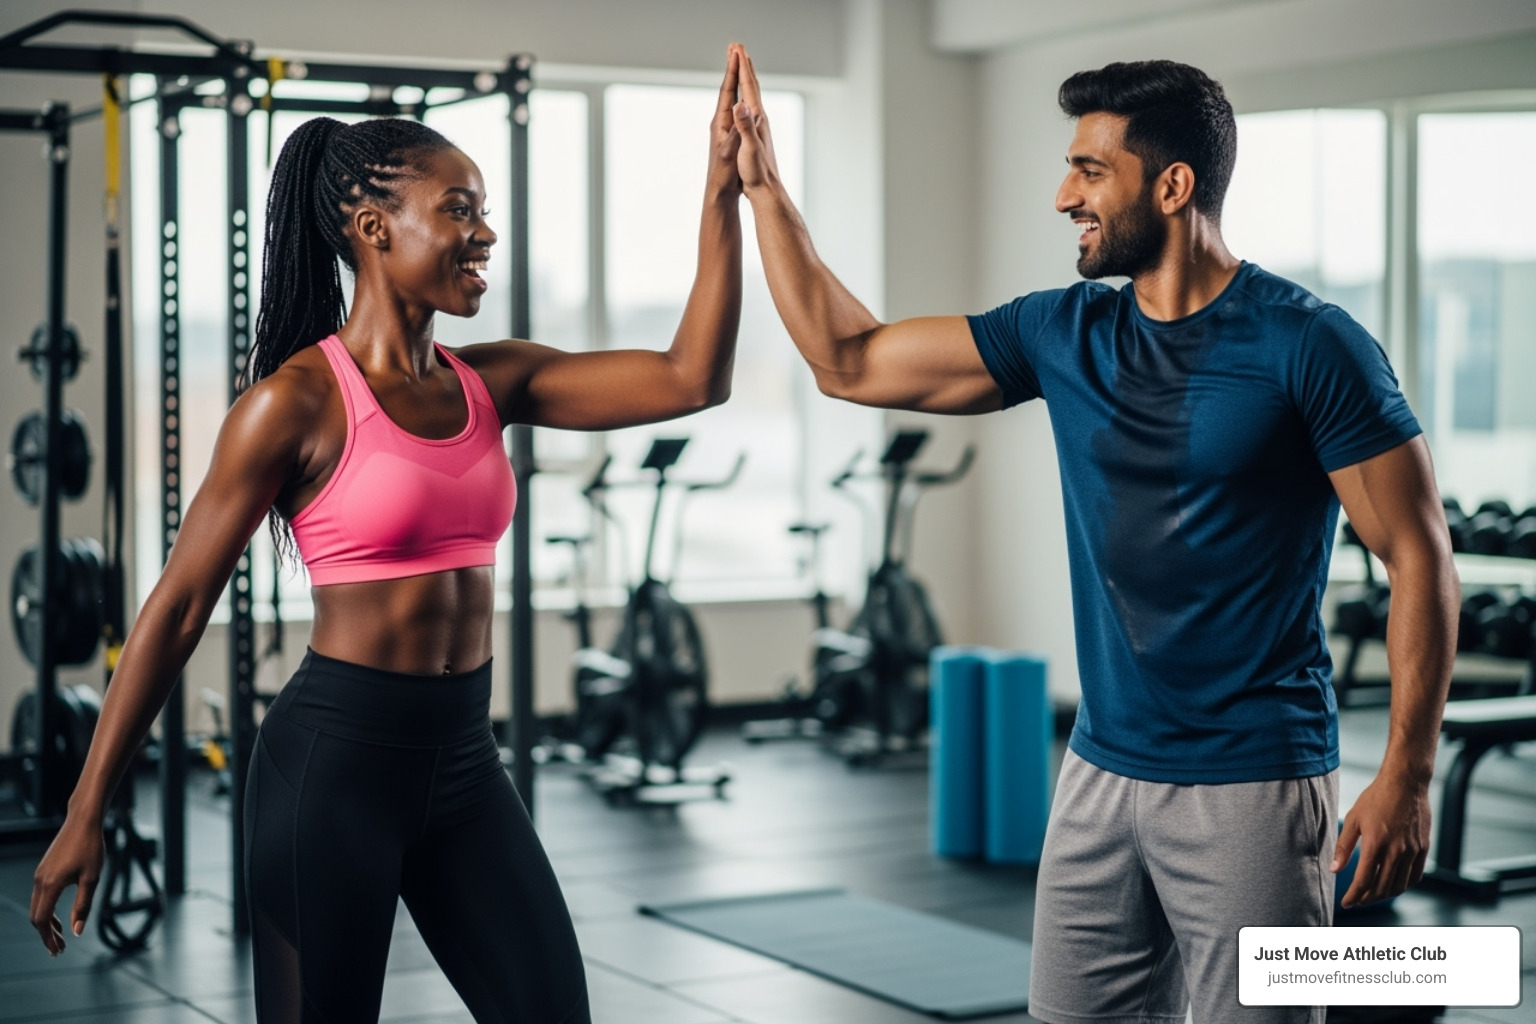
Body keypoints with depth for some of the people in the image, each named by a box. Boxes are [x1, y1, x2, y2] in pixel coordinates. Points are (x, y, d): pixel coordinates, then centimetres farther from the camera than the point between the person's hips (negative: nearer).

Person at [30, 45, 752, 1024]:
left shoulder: (491, 382, 6)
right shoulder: (298, 401, -11)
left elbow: (691, 380, -2)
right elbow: (178, 608, -8)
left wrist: (723, 191, -8)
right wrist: (87, 813, -8)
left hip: (462, 759, 6)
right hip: (334, 756, -6)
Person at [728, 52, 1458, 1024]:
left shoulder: (1308, 345, -10)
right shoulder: (1063, 334, 6)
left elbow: (1420, 555, -9)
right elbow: (849, 360, 11)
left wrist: (1408, 775, -15)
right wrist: (764, 186, 8)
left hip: (1253, 787, -5)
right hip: (1102, 772, 6)